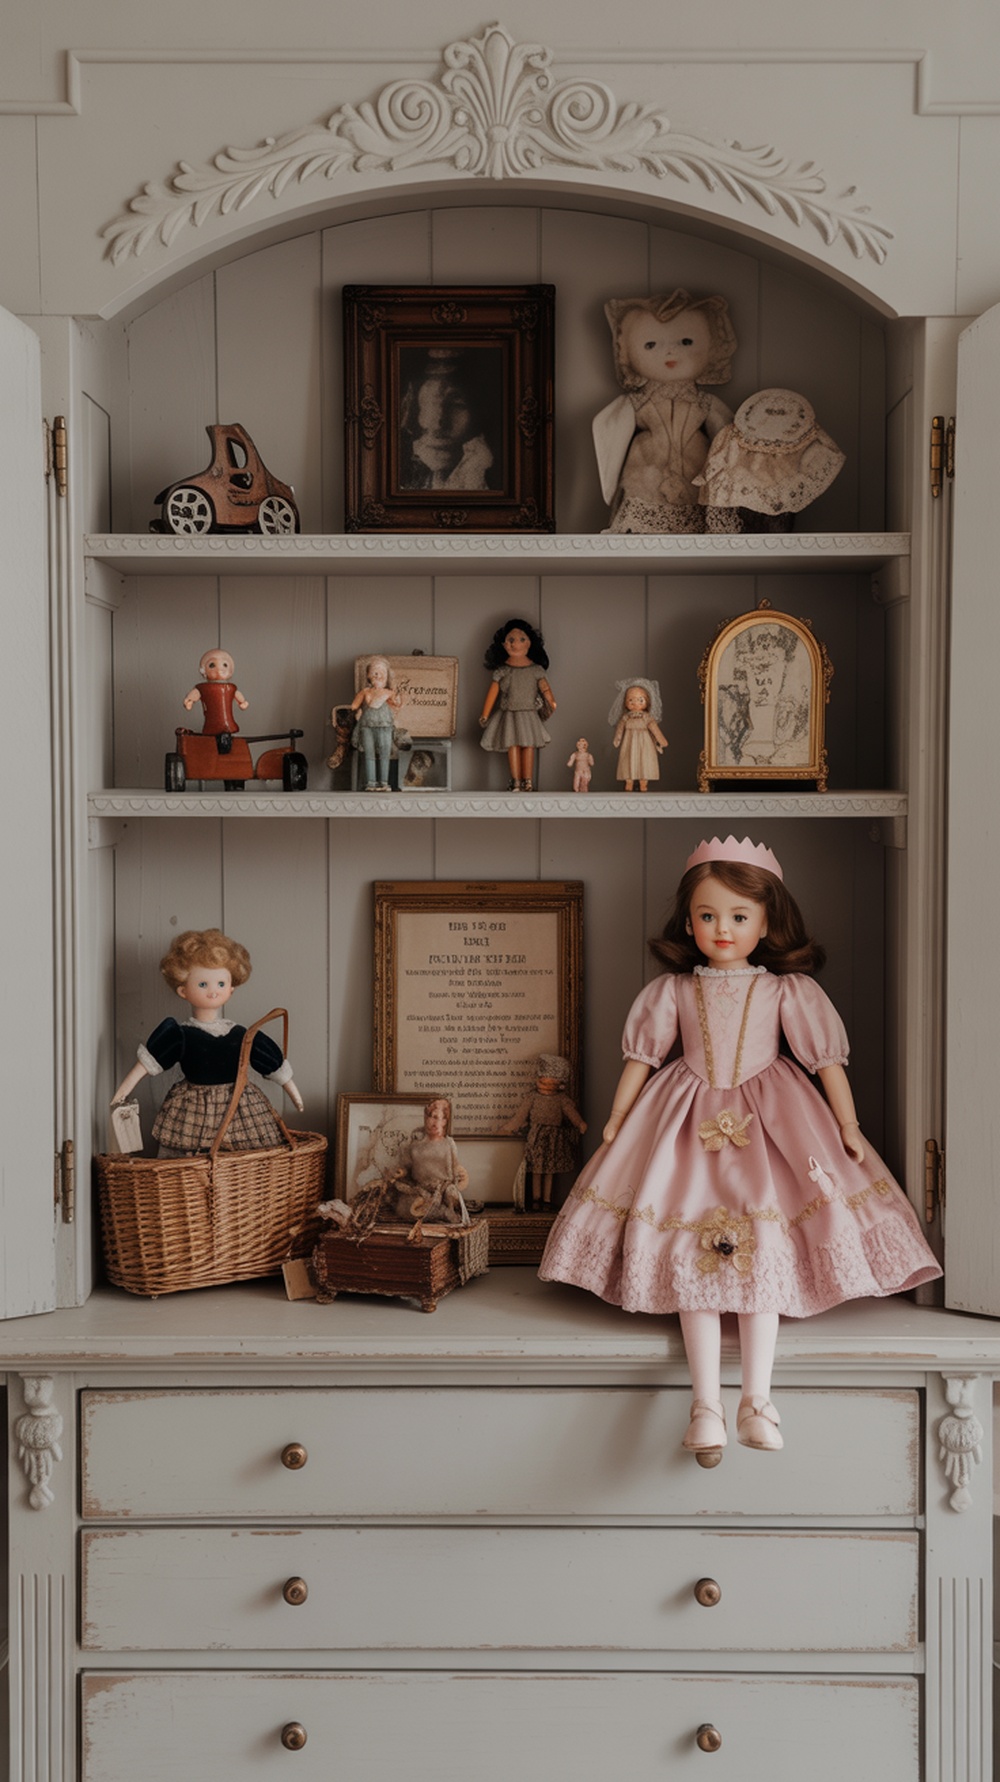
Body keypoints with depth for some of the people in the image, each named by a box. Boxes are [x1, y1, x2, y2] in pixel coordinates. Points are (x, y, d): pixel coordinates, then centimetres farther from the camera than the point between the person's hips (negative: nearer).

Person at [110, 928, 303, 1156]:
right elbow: (150, 1060, -6)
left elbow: (274, 1063, 12)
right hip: (192, 1112, -2)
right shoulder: (179, 1035, -5)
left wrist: (290, 1088, 17)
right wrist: (127, 1085, -15)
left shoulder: (241, 1036, 4)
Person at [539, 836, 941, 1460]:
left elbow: (827, 1059, 2)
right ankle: (707, 1405, -5)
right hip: (689, 1126, 1)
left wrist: (849, 1127, 0)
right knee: (692, 1259, -6)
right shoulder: (672, 990, 3)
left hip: (769, 1123, -1)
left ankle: (758, 1400, -5)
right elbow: (641, 1057, 10)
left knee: (765, 1254, -9)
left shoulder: (788, 990, 0)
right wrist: (615, 1121, 9)